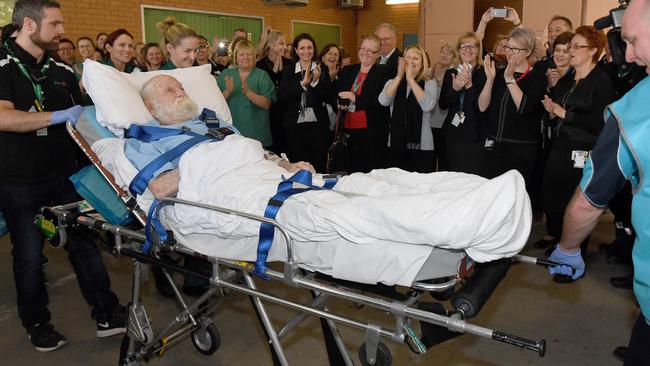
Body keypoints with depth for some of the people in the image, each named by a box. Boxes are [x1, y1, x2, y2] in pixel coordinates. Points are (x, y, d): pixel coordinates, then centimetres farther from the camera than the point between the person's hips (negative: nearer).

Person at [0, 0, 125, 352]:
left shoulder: (61, 70, 7)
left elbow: (82, 115, 19)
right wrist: (60, 116, -27)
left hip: (64, 174, 5)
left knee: (84, 243, 7)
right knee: (29, 255, 8)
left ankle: (107, 314, 16)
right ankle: (36, 323, 27)